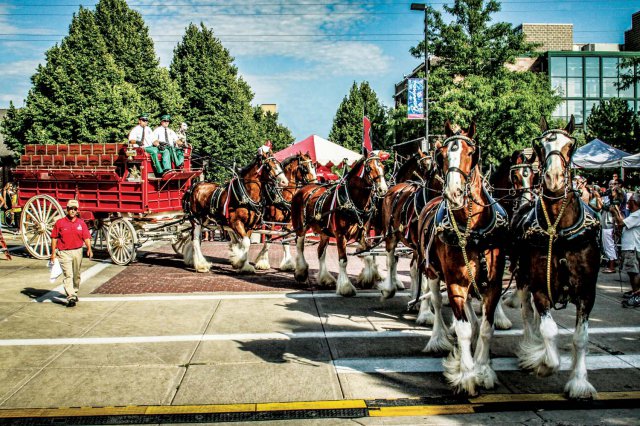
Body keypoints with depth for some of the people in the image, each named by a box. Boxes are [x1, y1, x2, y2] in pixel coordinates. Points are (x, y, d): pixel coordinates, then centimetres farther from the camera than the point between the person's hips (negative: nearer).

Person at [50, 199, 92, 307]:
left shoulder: (81, 223, 6)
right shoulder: (60, 222, -1)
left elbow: (86, 237, 1)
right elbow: (54, 238, 3)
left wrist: (89, 249, -13)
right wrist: (53, 253, 0)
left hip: (77, 251, 3)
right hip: (64, 252, -3)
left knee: (76, 275, 16)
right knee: (68, 275, -11)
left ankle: (75, 292, 35)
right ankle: (71, 297, -16)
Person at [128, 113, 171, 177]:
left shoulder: (148, 129, 23)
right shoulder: (135, 130, 4)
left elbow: (153, 140, 18)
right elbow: (131, 140, -11)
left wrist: (159, 145, -1)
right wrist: (137, 142, -33)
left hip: (151, 147, 7)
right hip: (142, 148, -7)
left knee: (166, 151, -14)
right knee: (154, 151, -36)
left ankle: (166, 169, -32)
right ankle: (160, 172, -39)